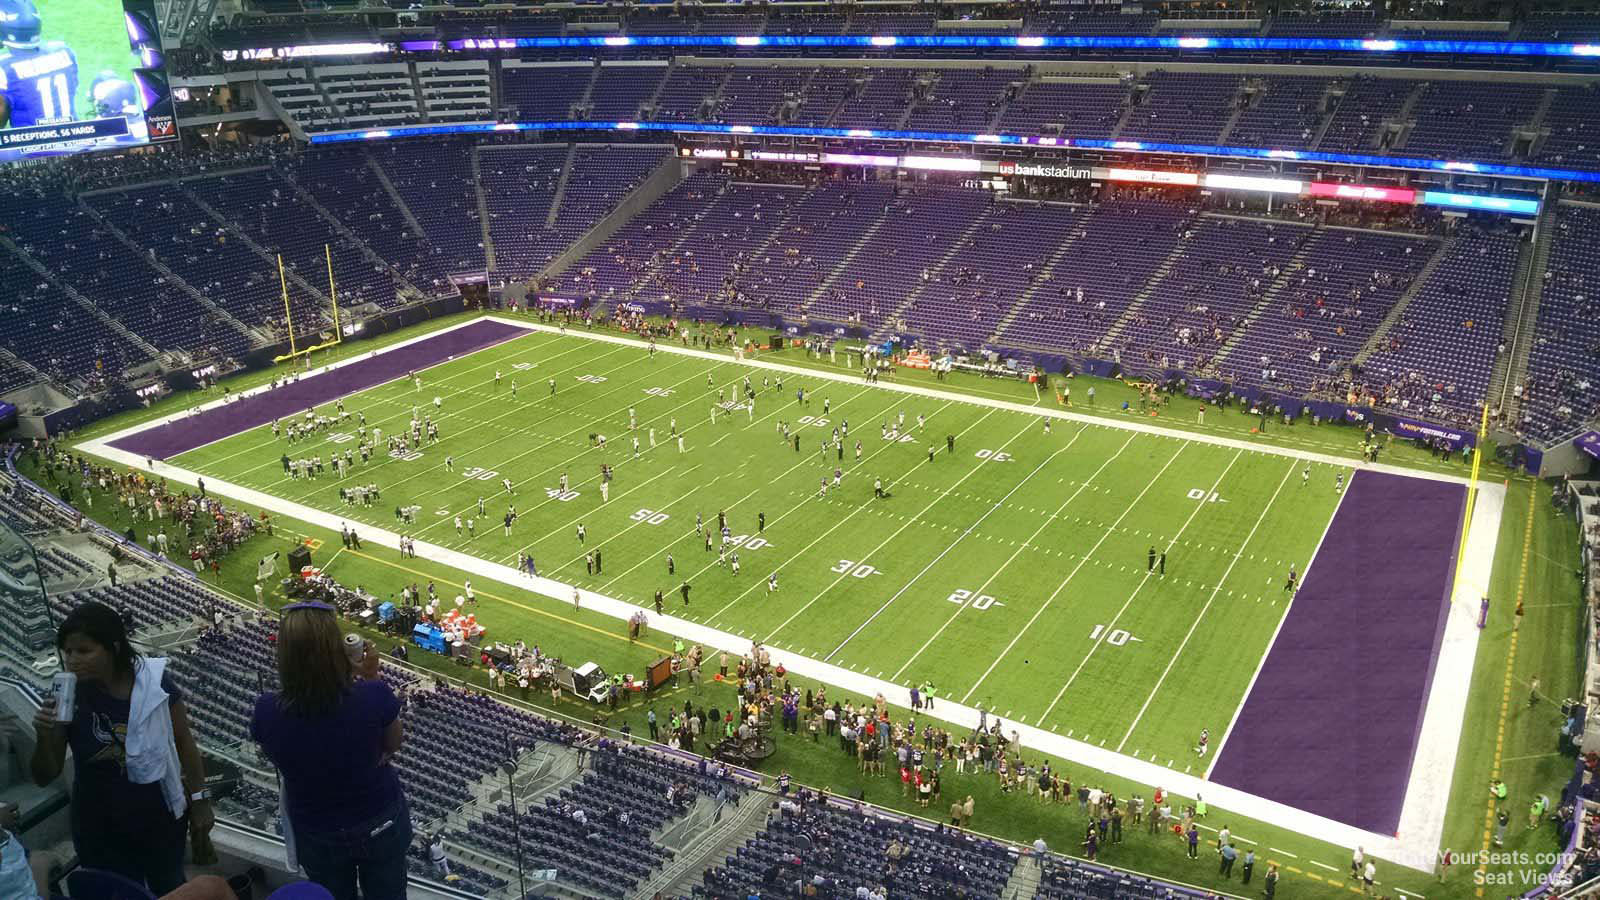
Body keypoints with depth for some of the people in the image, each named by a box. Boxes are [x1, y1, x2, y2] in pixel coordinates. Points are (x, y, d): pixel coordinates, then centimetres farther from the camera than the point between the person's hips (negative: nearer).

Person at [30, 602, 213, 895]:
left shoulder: (154, 683, -18)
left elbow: (184, 742, -5)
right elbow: (44, 777, -7)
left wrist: (199, 801, -1)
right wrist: (45, 736, -26)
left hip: (158, 816, 0)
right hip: (99, 828, 1)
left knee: (170, 889, 22)